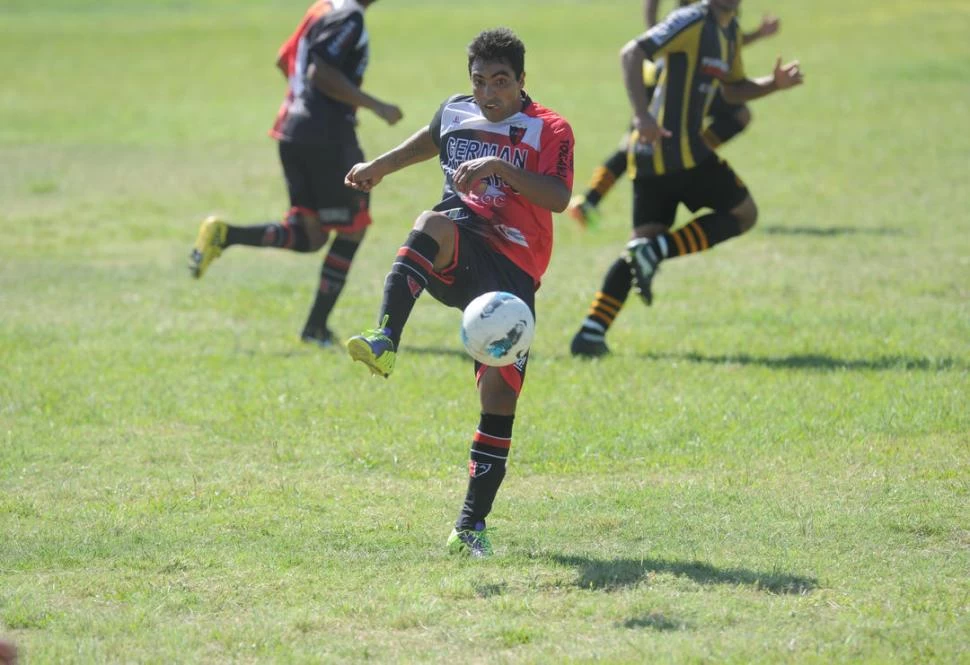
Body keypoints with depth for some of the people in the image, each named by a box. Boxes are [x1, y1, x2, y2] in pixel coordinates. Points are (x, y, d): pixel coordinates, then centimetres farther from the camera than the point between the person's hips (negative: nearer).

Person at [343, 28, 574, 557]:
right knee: (432, 224, -36)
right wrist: (380, 166, 40)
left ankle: (471, 525, -2)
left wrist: (500, 167, -29)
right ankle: (384, 342, -55)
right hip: (459, 253, 2)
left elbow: (557, 198, -19)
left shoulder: (549, 130, -2)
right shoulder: (456, 112, 13)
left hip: (513, 269, -2)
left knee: (500, 393, -9)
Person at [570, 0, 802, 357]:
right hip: (678, 148, -9)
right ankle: (655, 251, -12)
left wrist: (773, 84, 11)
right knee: (743, 213, 3)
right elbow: (632, 54, -18)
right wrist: (642, 115, -28)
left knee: (643, 241, 6)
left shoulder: (729, 32, 19)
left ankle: (591, 332, -5)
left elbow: (733, 89, 30)